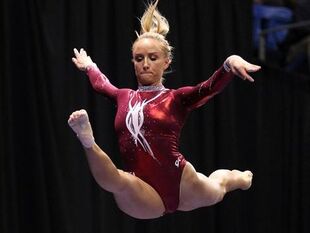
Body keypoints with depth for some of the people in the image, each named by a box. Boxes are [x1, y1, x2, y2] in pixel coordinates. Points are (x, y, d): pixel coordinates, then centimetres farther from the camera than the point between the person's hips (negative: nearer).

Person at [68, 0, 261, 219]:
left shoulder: (177, 98, 1)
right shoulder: (124, 97, 13)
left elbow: (212, 86, -19)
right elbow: (100, 83, 37)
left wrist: (230, 64, -40)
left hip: (182, 184, 0)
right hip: (146, 198, 0)